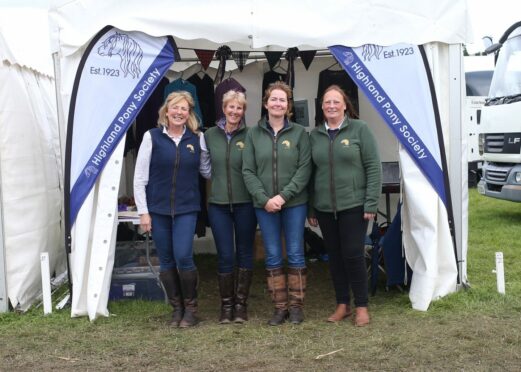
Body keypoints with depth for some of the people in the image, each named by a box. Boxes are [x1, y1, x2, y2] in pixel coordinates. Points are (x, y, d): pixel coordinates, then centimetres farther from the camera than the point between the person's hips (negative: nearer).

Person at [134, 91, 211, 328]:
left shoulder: (197, 139, 4)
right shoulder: (152, 137, -1)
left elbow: (207, 171, 14)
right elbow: (140, 177, -1)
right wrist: (143, 211, -4)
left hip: (186, 209, 0)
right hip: (158, 209, 0)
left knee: (183, 257, -10)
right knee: (166, 261, 6)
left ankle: (190, 307, 11)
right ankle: (176, 308, 22)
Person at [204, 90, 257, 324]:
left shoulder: (249, 136, -4)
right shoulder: (210, 135, 5)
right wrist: (214, 187, 2)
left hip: (245, 203, -2)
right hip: (218, 204, 2)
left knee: (244, 253, 9)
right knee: (225, 256, 3)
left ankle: (241, 304, 20)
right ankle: (226, 305, 17)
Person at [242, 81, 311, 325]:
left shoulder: (299, 133, 1)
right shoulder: (254, 134, 4)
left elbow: (304, 169, -5)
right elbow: (248, 171, 1)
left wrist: (284, 196, -14)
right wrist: (265, 199, -10)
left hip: (294, 203, -1)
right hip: (264, 205, 1)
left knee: (295, 255, 4)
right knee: (273, 257, 6)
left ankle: (296, 305, 17)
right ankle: (280, 307, 17)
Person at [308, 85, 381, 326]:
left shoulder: (359, 129, -3)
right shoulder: (315, 135, 8)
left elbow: (373, 167, -5)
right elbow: (311, 172, 12)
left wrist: (371, 204, -10)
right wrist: (310, 209, 10)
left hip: (353, 205, -4)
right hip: (324, 208, 4)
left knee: (353, 255, -3)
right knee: (335, 256, 10)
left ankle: (361, 306, 13)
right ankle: (342, 304, 24)